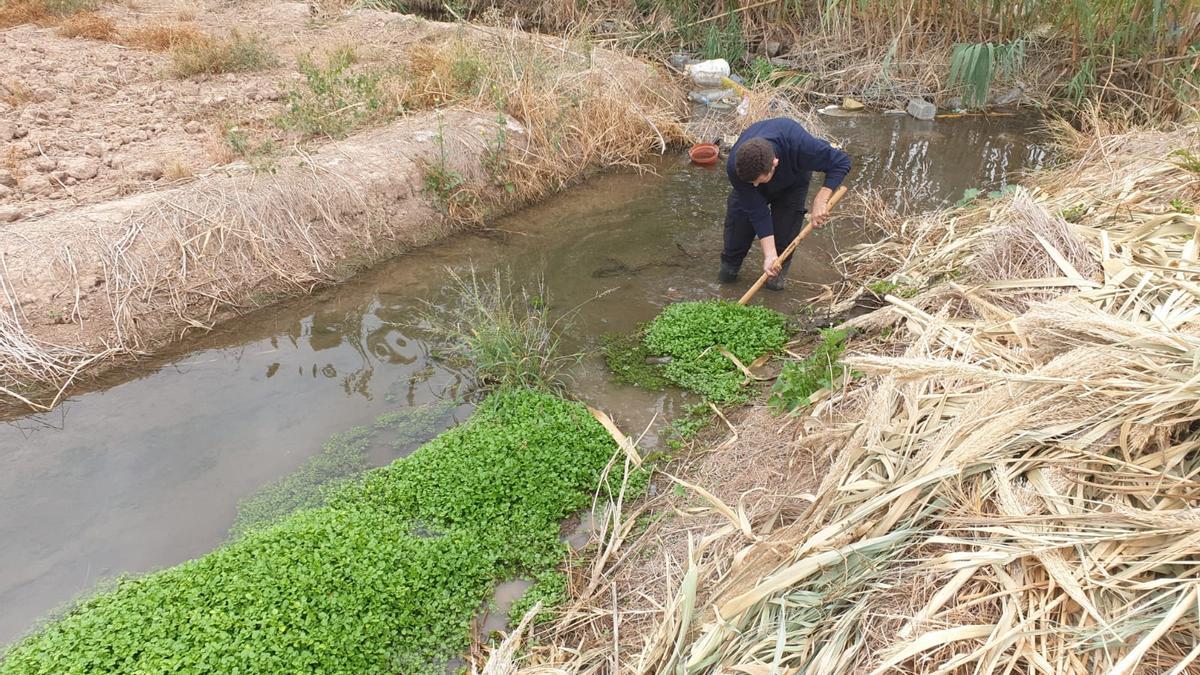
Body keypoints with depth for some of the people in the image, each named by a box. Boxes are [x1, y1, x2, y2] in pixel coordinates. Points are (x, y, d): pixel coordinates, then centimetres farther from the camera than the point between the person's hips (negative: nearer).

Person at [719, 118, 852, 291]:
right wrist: (769, 255, -36)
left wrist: (820, 201, -44)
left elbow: (841, 161, -33)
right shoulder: (735, 167, -42)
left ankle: (777, 271, 10)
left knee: (786, 224, -13)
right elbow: (757, 212, -34)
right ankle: (729, 265, 14)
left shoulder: (799, 145, -48)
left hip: (793, 181, -1)